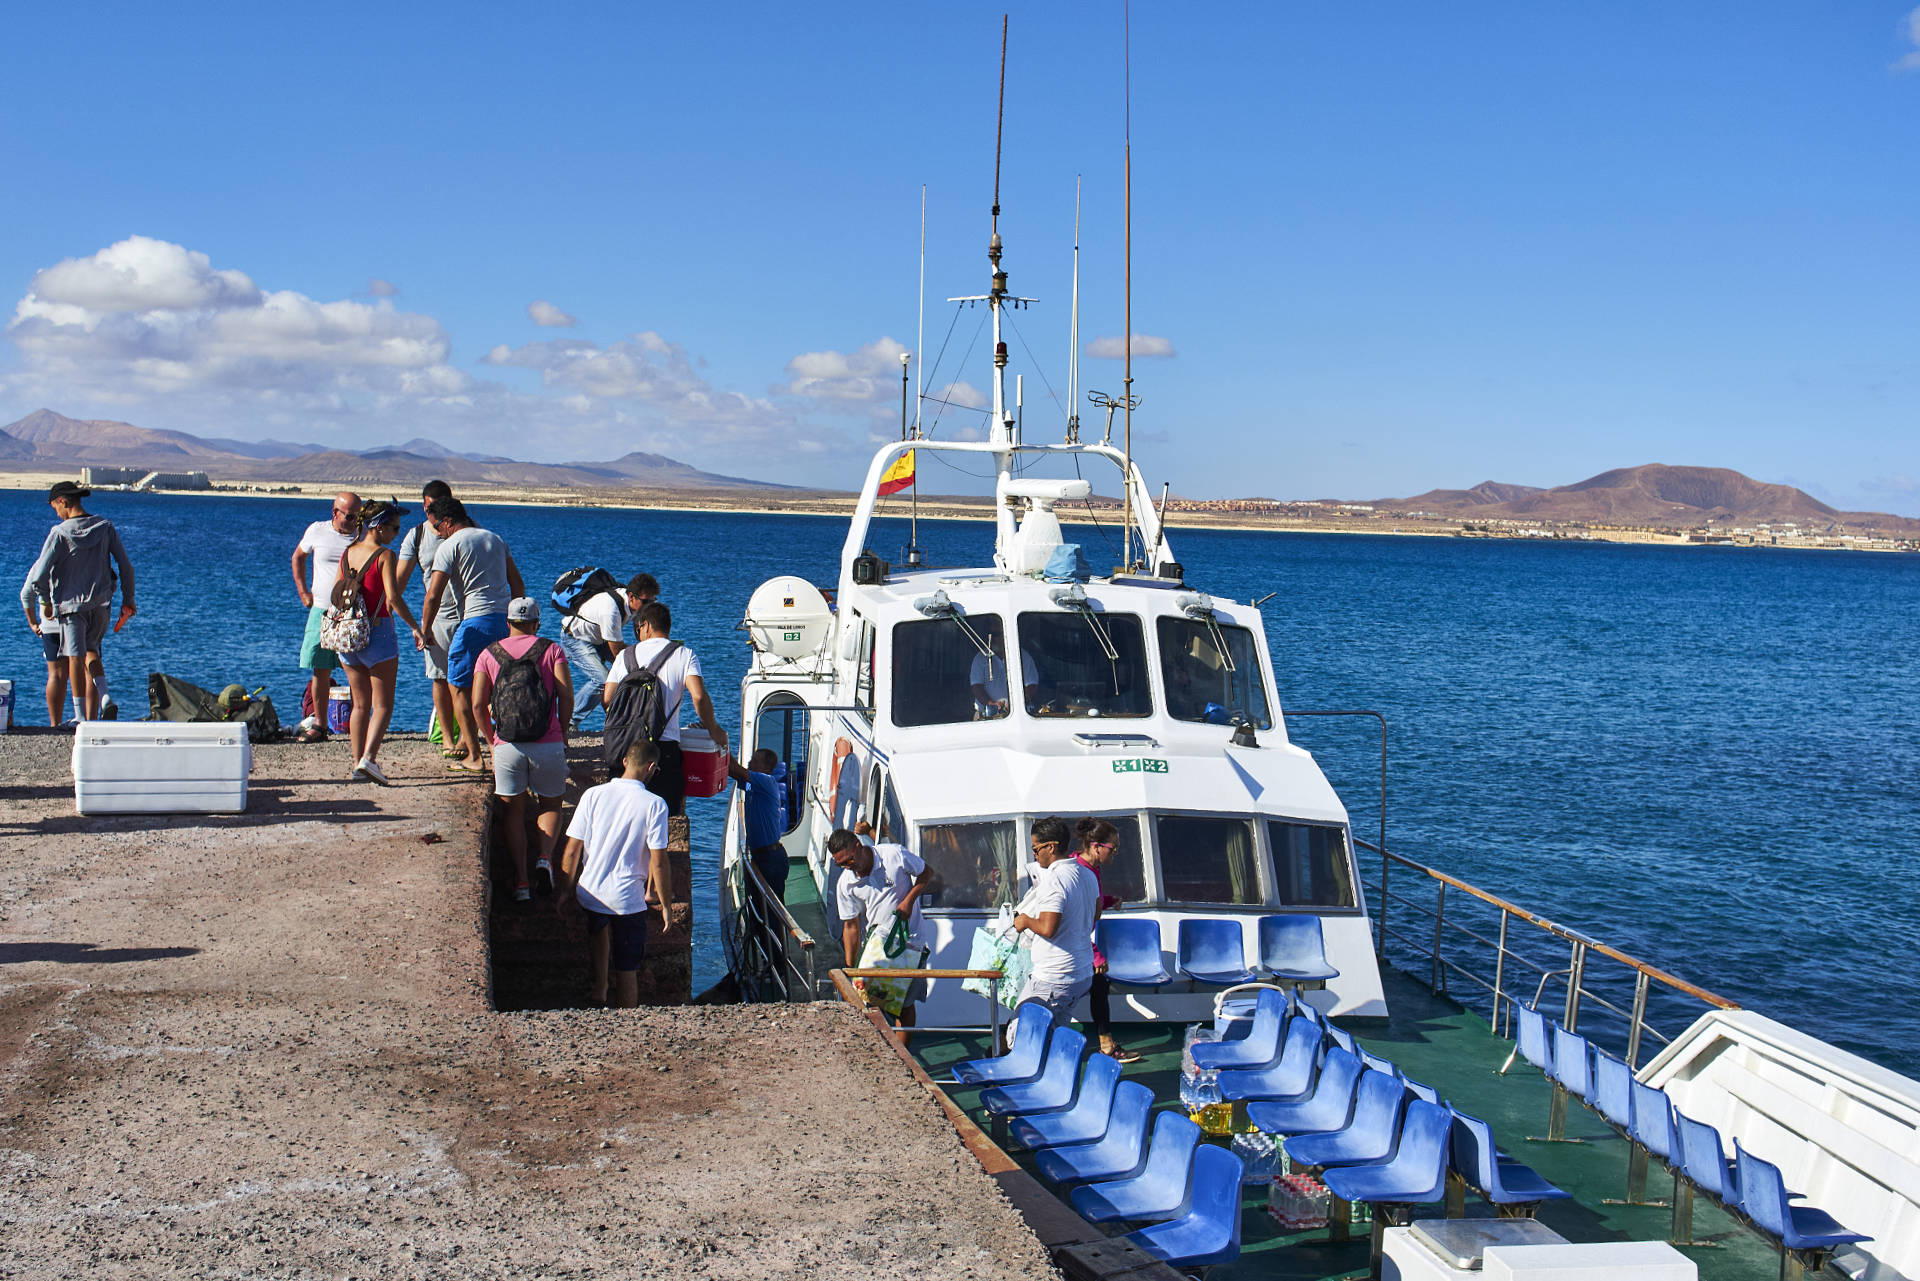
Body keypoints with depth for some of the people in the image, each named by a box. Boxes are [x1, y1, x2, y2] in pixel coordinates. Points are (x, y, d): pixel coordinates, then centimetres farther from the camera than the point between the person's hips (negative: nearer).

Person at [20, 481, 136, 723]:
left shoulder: (59, 533, -10)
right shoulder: (105, 527, 1)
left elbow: (38, 576, -12)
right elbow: (126, 566, 5)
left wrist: (47, 602, 5)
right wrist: (128, 599, 15)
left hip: (71, 603, -4)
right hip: (101, 603, 4)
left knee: (75, 658, -2)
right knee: (91, 651, 20)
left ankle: (83, 716, -5)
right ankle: (103, 697, 1)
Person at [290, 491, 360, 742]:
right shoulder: (317, 531, 3)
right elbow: (298, 557, 21)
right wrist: (303, 592, 13)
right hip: (322, 610, 1)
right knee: (320, 671, 2)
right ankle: (319, 725, 10)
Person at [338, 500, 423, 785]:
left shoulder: (347, 554, 8)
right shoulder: (384, 556, -11)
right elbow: (393, 597, -18)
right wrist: (415, 627, -12)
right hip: (378, 632, -6)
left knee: (360, 704, 14)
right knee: (382, 705, -1)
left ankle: (357, 763, 12)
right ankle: (368, 758, -17)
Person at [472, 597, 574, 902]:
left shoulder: (489, 654, 8)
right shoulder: (551, 650, 4)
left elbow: (478, 705, 1)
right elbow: (566, 696, -6)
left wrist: (492, 741, 13)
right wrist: (562, 733, 9)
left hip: (507, 747, 1)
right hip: (548, 745, -1)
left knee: (514, 811, 12)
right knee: (550, 805, 16)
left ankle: (520, 879, 1)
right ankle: (545, 856, -10)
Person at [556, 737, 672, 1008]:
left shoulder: (593, 795, -5)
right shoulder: (654, 805, -13)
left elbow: (572, 850, -2)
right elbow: (658, 862, -13)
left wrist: (565, 890, 11)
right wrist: (666, 905, -2)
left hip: (589, 892, 3)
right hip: (628, 899, -3)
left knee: (599, 927, 37)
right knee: (627, 970, 11)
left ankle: (599, 985, 32)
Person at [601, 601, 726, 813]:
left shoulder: (626, 655, 10)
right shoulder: (684, 655, 3)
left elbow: (607, 699, 7)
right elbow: (699, 696, -11)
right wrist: (713, 729, 3)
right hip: (665, 745, -3)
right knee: (671, 818, 3)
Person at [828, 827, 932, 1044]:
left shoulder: (895, 855, -15)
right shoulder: (845, 885, -7)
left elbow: (927, 873, 0)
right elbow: (851, 926, -2)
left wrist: (909, 900, -15)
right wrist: (850, 969, -5)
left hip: (910, 939, -3)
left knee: (905, 1003, -1)